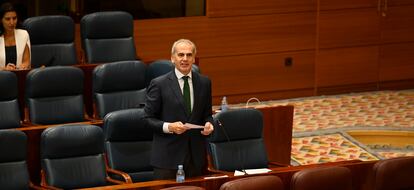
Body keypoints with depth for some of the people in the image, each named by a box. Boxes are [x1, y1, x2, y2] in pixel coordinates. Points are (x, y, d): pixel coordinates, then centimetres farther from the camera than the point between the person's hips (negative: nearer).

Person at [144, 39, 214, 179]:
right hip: (168, 156, -3)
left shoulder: (204, 82, 8)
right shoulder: (159, 84, -4)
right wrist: (168, 127, -18)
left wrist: (208, 124, -6)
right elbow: (148, 118, -2)